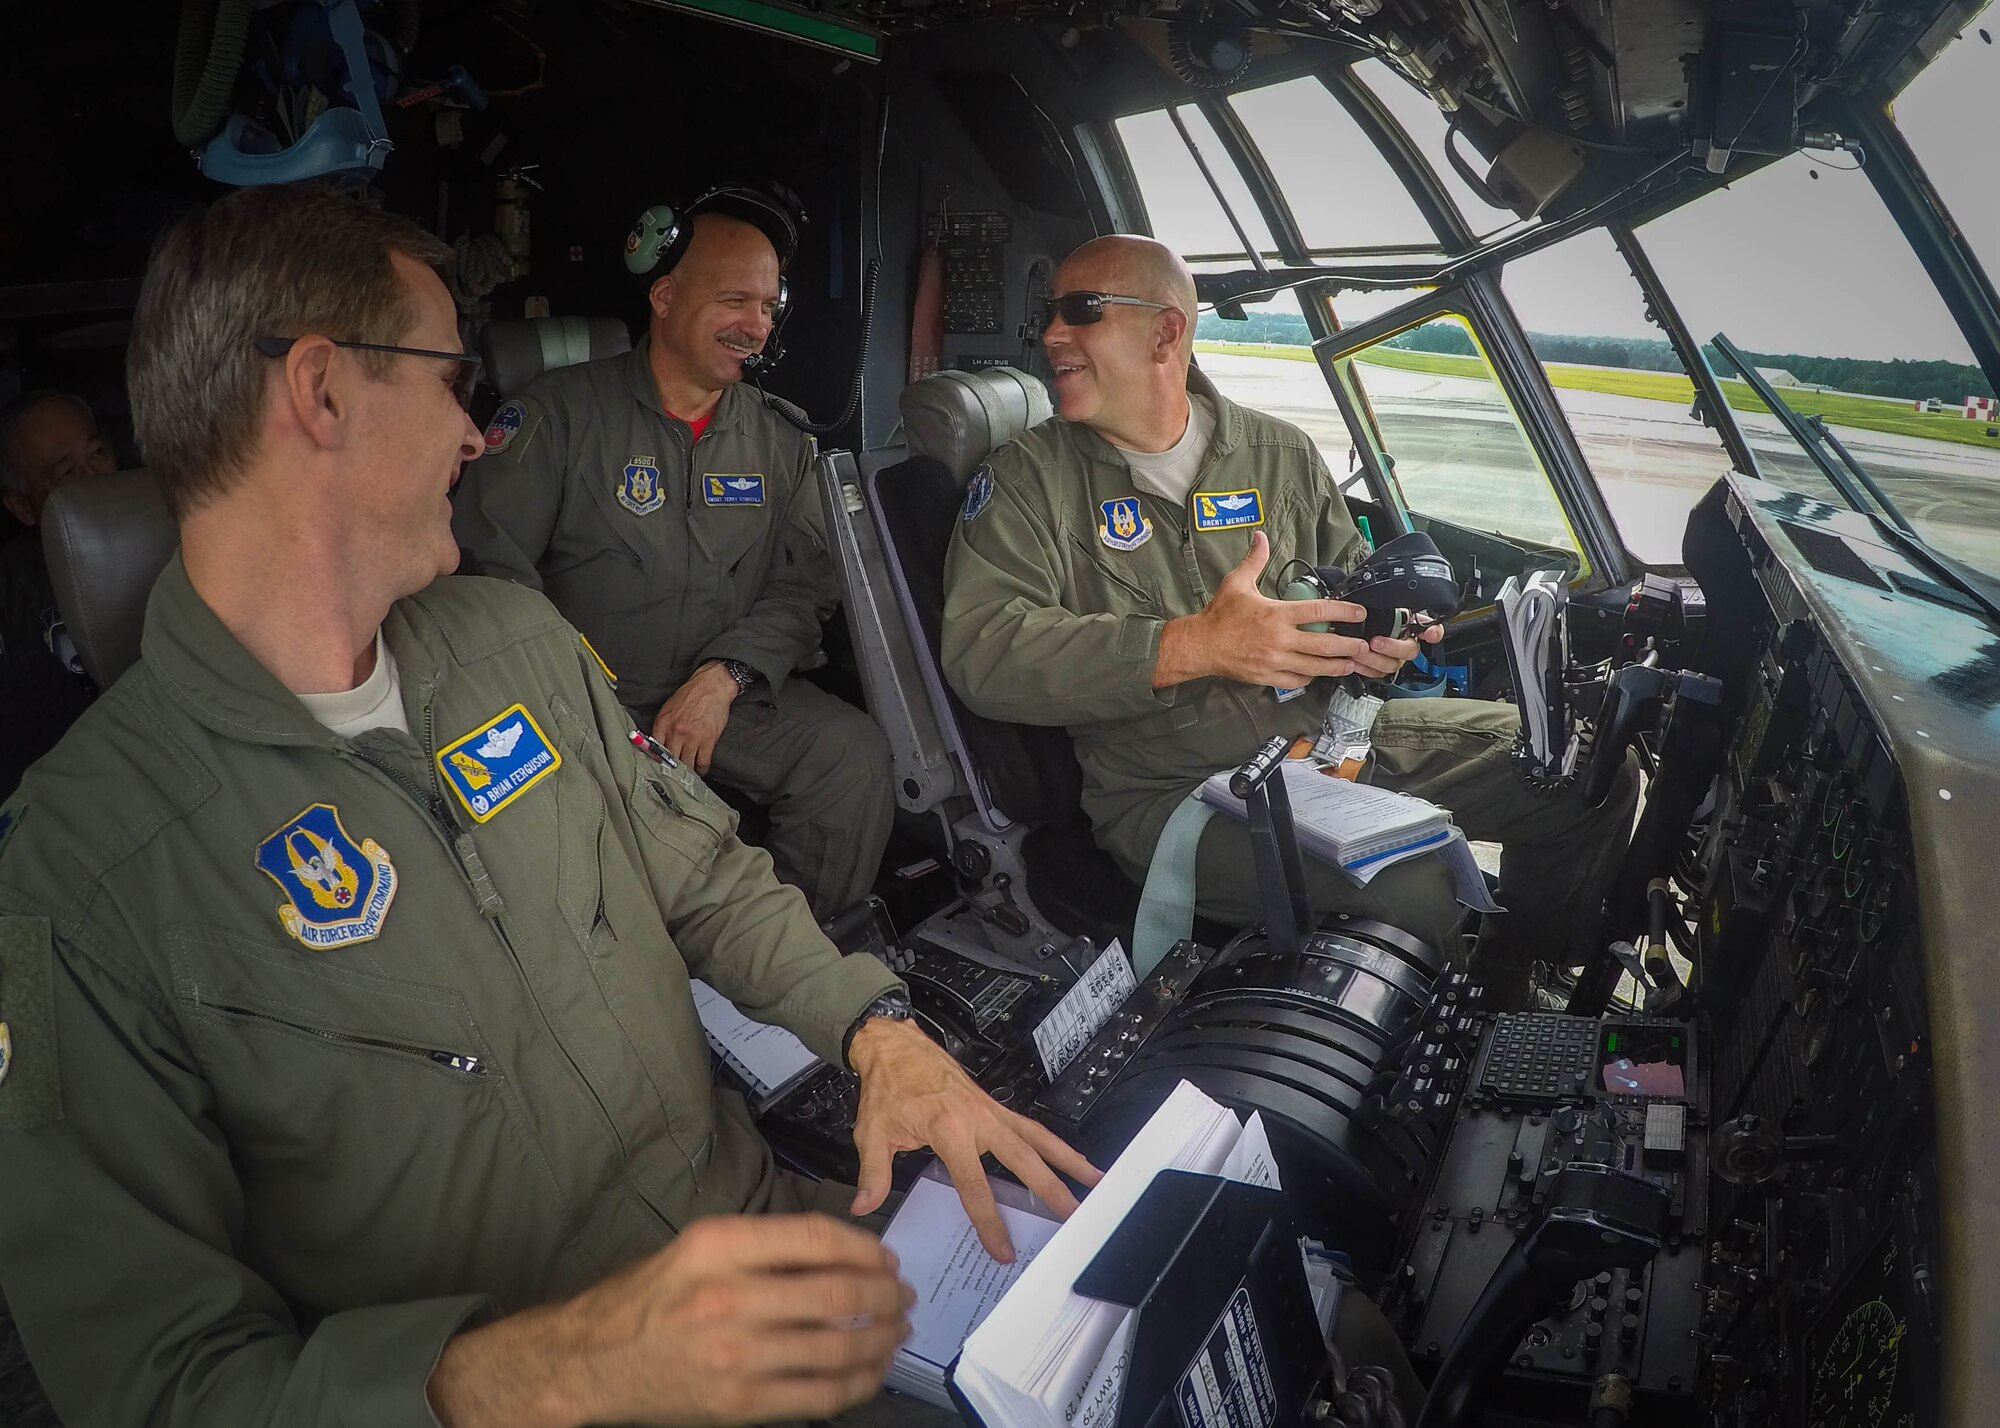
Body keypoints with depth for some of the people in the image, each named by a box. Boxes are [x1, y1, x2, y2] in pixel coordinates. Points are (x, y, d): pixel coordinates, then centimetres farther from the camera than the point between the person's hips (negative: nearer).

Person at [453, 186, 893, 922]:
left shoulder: (781, 442, 12)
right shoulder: (560, 413, -1)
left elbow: (804, 587, 7)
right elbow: (488, 566, -7)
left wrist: (724, 676, -12)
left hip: (725, 696, 4)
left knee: (854, 751, -21)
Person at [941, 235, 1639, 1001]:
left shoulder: (1280, 452, 11)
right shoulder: (1029, 477, -2)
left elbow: (1354, 590, 19)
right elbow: (982, 650, -17)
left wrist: (1382, 636, -8)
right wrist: (1194, 646, -26)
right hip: (1171, 790, -5)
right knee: (1412, 889, -30)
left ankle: (1504, 989, 24)